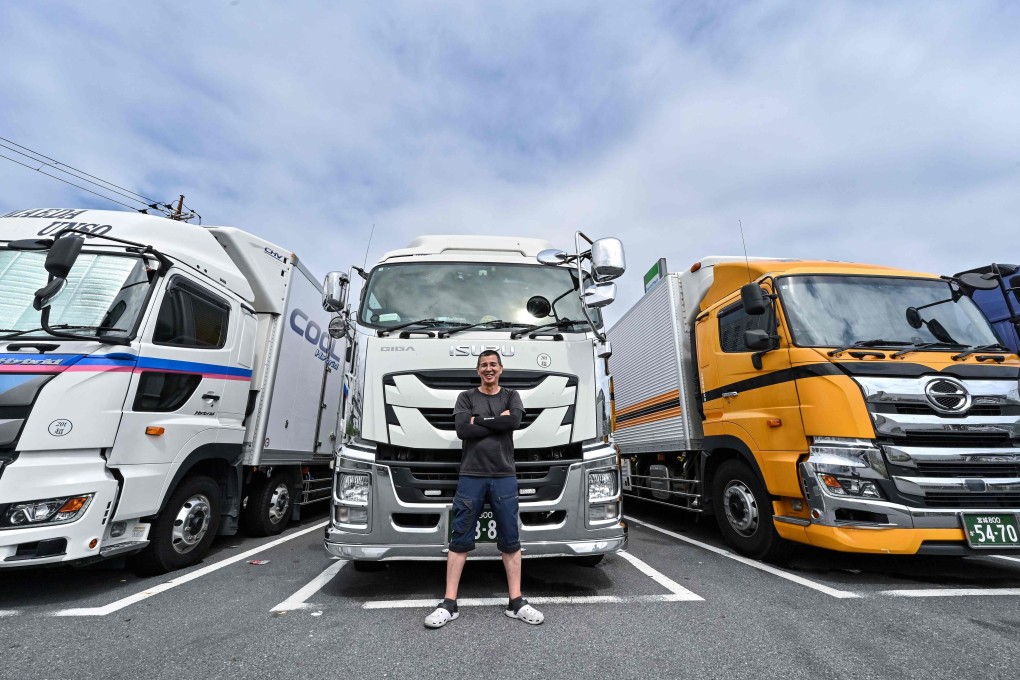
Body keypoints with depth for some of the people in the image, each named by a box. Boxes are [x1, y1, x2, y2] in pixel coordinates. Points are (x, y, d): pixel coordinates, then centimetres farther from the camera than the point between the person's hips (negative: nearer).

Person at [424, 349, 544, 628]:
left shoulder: (511, 396, 10)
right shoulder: (466, 397, 8)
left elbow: (515, 421, -11)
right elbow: (463, 430, -9)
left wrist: (479, 420, -7)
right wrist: (498, 421, -8)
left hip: (505, 476, 1)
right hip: (471, 476, -1)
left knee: (510, 540, 7)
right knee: (460, 540, 4)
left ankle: (516, 602, 18)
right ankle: (449, 604, 15)